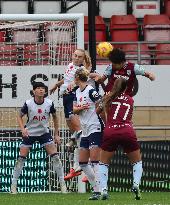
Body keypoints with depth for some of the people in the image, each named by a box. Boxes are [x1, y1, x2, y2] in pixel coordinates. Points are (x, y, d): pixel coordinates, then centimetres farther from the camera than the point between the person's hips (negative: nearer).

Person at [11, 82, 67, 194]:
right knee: (21, 158, -4)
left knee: (55, 156, -10)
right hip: (29, 133, -1)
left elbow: (55, 117, 5)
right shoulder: (28, 104, -16)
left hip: (44, 132, 1)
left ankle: (62, 183, -2)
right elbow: (20, 116, -1)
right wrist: (23, 129, -19)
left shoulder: (49, 103, -11)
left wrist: (56, 135, 5)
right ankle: (13, 184, 7)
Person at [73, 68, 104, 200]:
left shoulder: (91, 91, -13)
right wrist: (80, 108, -11)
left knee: (94, 161, -14)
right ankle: (97, 188, 13)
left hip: (95, 129, -9)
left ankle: (99, 191, -15)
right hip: (85, 131, 9)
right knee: (83, 163, 8)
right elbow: (74, 110, 11)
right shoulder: (78, 92, 13)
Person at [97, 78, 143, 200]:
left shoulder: (108, 98, 14)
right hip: (128, 132, 1)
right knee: (137, 162, 18)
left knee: (104, 163, 15)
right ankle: (136, 183, -6)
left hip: (110, 133, -1)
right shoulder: (130, 100, 19)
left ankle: (103, 189, -2)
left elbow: (97, 111, 22)